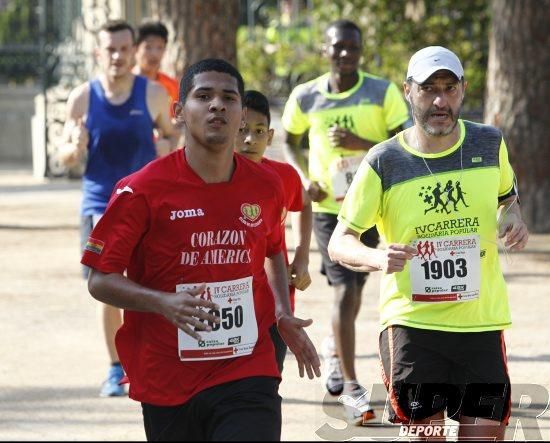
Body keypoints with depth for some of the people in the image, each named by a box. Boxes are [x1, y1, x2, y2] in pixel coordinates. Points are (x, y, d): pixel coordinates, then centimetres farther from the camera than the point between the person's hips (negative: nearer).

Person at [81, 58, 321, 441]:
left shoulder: (267, 187, 5)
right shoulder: (142, 190, -8)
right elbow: (100, 280, -6)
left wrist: (283, 313, 9)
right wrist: (164, 303, -23)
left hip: (248, 375, 2)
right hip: (166, 385, -1)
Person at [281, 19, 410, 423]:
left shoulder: (383, 93, -5)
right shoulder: (305, 97, -2)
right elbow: (291, 141, 15)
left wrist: (361, 144, -22)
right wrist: (304, 177, -2)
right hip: (328, 207, -1)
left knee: (355, 285, 14)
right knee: (345, 289, -12)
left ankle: (334, 347, 44)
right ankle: (350, 385, -10)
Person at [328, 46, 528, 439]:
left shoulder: (490, 144, 4)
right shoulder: (383, 163, -5)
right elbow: (340, 243, -3)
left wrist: (515, 218, 0)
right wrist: (377, 258, -25)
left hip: (482, 320, 2)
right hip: (411, 321, -2)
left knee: (485, 432, -2)